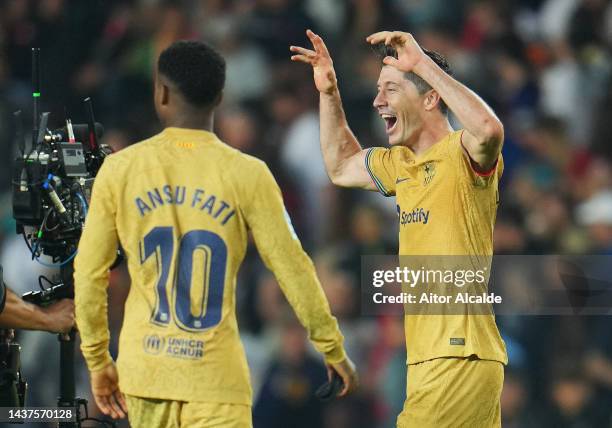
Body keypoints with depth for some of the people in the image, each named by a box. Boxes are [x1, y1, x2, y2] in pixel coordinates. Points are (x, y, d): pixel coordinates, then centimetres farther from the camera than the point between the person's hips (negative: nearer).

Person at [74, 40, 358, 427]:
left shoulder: (120, 170, 0)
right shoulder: (247, 175, -5)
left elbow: (89, 273, 4)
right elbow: (293, 268, -2)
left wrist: (98, 359, 15)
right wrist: (334, 349, 9)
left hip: (143, 370, 3)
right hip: (216, 378, -3)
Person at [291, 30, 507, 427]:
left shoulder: (460, 153, -9)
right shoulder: (400, 164, 18)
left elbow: (489, 129, -33)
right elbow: (341, 167, 36)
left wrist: (423, 63, -27)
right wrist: (328, 93, 24)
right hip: (427, 359, 9)